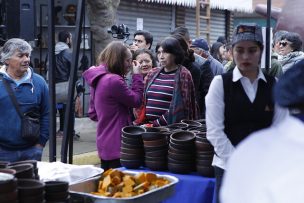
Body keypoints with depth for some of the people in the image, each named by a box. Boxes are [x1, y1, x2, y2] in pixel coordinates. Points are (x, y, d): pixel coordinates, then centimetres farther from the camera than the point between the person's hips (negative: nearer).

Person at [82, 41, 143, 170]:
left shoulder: (98, 79, 10)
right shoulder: (114, 80, -20)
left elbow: (93, 113, 16)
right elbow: (136, 101, -8)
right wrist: (137, 76, -3)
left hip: (104, 144, 10)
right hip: (117, 144, -9)